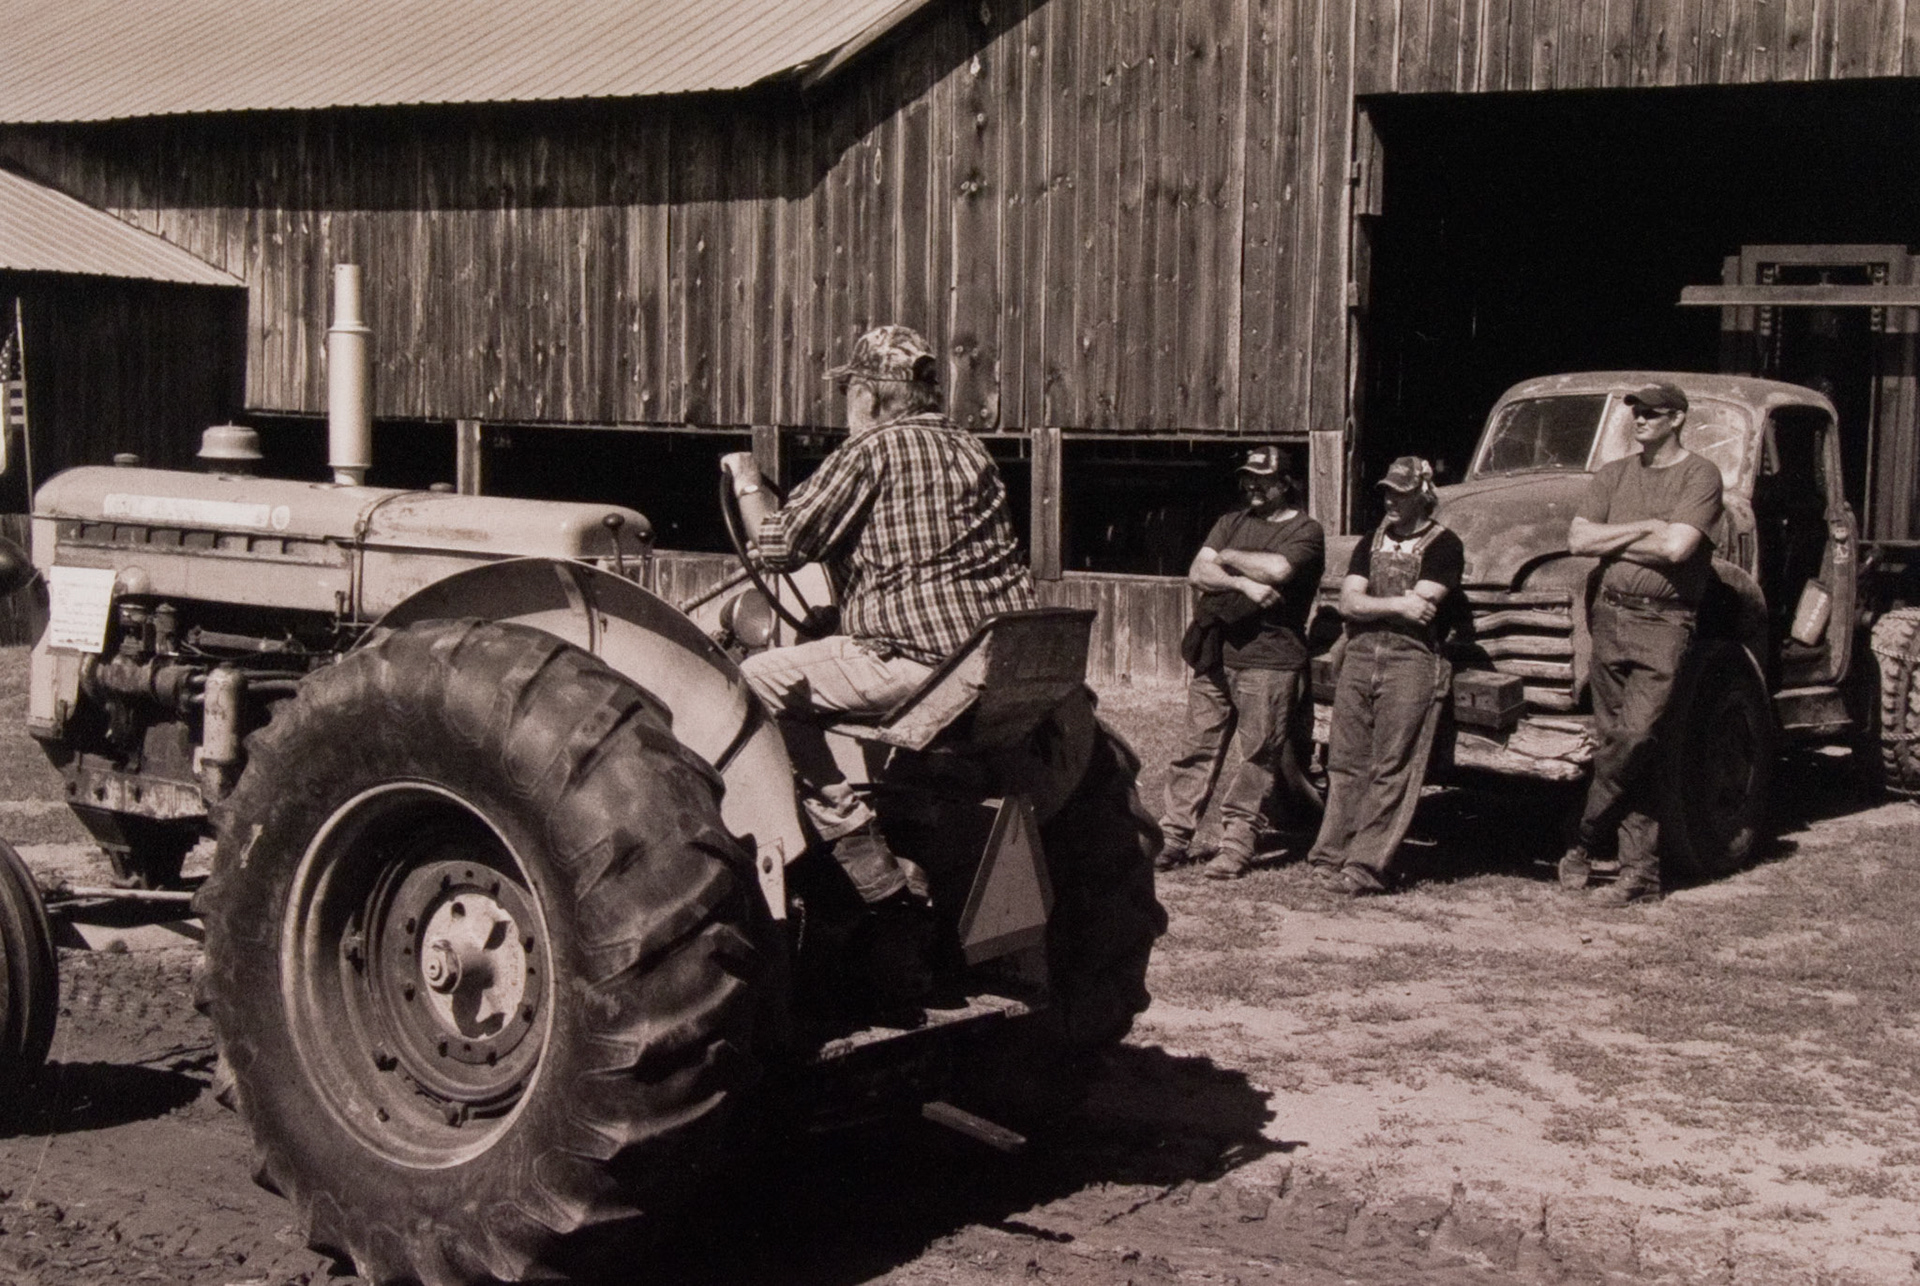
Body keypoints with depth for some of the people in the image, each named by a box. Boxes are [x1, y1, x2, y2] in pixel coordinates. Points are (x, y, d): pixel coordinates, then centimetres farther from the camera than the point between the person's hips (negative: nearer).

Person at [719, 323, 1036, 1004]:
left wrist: (747, 481, 14)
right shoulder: (968, 449, 21)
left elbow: (779, 545, -5)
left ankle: (878, 880, -12)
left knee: (765, 681, -5)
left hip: (921, 661, -9)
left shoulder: (872, 449, -3)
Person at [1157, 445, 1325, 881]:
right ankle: (1175, 837, 9)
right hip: (1215, 653, 5)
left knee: (1259, 756, -4)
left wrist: (1228, 558, -1)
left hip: (1269, 660, -5)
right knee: (1197, 748, 5)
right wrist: (1244, 583, -11)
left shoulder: (1305, 531, 3)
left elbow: (1277, 570, -17)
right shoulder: (1231, 522, 18)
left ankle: (1237, 844, 2)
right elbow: (1197, 574, 5)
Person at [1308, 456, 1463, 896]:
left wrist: (1368, 605, -1)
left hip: (1412, 663, -5)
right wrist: (1395, 604, -9)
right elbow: (1348, 603, 6)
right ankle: (1333, 855, 9)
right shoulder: (1371, 543, 20)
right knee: (1347, 764, 4)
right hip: (1359, 660, 5)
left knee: (1393, 770, -7)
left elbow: (1423, 609, -11)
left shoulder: (1443, 545, 2)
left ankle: (1368, 865, -8)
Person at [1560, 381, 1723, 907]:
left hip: (1663, 623, -5)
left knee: (1635, 738, -17)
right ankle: (1640, 869, 13)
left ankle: (1586, 840, 1)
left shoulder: (1700, 475, -1)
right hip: (1609, 615, 5)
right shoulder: (1614, 475, 15)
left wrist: (1610, 541, -2)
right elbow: (1578, 539, 4)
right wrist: (1643, 529, -5)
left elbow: (1677, 547, -15)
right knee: (1610, 743, 5)